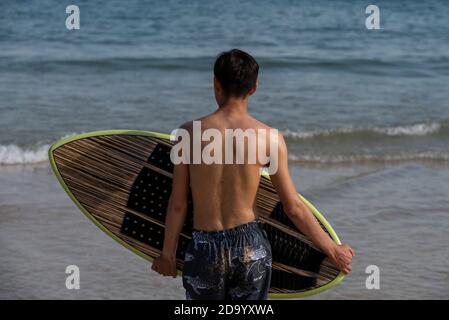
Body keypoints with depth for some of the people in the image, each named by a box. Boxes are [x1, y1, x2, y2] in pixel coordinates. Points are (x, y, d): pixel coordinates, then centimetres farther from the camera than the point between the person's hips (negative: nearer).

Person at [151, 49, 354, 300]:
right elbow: (294, 208, -4)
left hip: (205, 250, 0)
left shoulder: (190, 133, -6)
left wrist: (167, 254, 11)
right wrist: (334, 251, 7)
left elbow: (177, 204, -3)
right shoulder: (270, 138, -6)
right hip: (252, 249, 0)